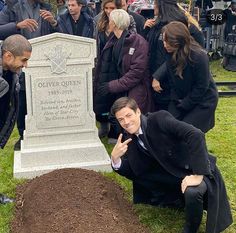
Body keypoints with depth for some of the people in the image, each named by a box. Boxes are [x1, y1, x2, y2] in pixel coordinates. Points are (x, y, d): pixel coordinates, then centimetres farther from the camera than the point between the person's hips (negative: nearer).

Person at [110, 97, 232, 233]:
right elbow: (132, 173, 2)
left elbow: (196, 135, -33)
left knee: (192, 192, -36)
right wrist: (115, 158, -18)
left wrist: (198, 175, -35)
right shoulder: (129, 139, -2)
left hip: (200, 170, -7)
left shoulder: (159, 119, -23)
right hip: (173, 174, 7)